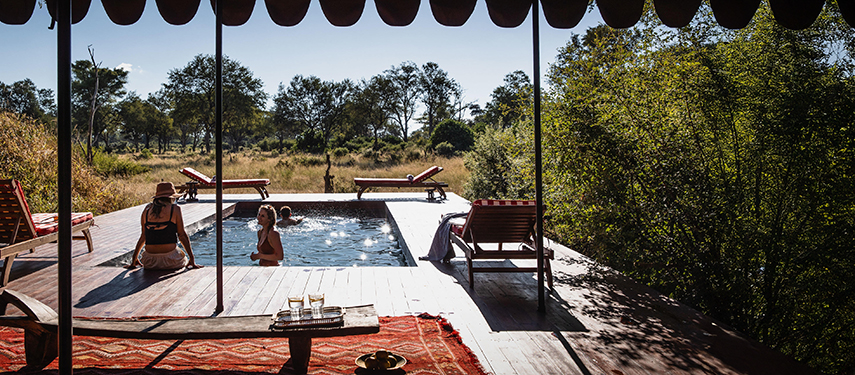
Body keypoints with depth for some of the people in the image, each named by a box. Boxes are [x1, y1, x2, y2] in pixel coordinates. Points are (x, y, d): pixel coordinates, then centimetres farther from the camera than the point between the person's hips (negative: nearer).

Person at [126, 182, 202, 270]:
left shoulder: (147, 209, 9)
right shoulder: (175, 209, -2)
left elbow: (143, 236, 12)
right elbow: (182, 235, -4)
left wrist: (134, 259, 23)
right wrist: (192, 259, 0)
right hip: (171, 260, -4)